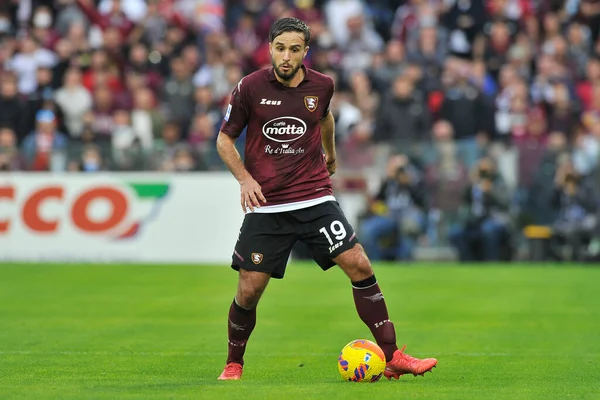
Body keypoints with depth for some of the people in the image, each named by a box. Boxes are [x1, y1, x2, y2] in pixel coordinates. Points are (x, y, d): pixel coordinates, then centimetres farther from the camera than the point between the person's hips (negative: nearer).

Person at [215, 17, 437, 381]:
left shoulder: (321, 86, 2)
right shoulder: (250, 88, -6)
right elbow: (225, 139, 3)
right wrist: (245, 178, -11)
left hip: (315, 198, 2)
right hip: (266, 205, -2)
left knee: (359, 265, -10)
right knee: (249, 290, -3)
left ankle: (392, 357, -6)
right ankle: (234, 364, 21)